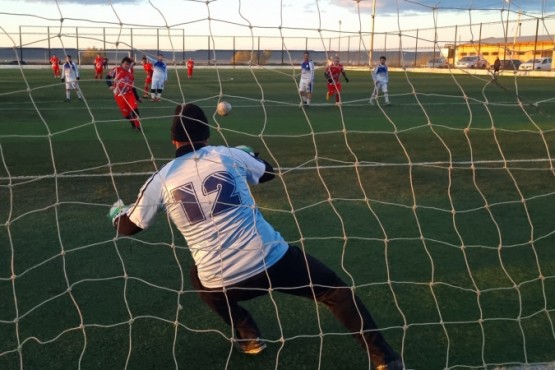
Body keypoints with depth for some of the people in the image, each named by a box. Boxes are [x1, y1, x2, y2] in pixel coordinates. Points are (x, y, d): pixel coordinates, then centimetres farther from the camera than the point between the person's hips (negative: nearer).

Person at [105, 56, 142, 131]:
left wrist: (137, 97, 15)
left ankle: (137, 125, -7)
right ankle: (133, 125, 18)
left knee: (135, 108, -16)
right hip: (119, 95, -3)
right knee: (126, 112, -2)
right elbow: (108, 77, 1)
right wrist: (110, 85, -15)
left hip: (129, 93, 3)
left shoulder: (131, 75, 14)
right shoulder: (117, 70, 1)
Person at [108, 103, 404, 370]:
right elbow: (268, 172, 24)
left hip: (221, 283, 1)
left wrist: (117, 212, 40)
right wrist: (249, 154, 44)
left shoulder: (161, 179, 5)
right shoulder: (229, 155, 4)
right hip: (272, 261, -1)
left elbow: (128, 227, 16)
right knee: (336, 290, 17)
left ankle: (247, 337, 30)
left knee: (200, 277, 37)